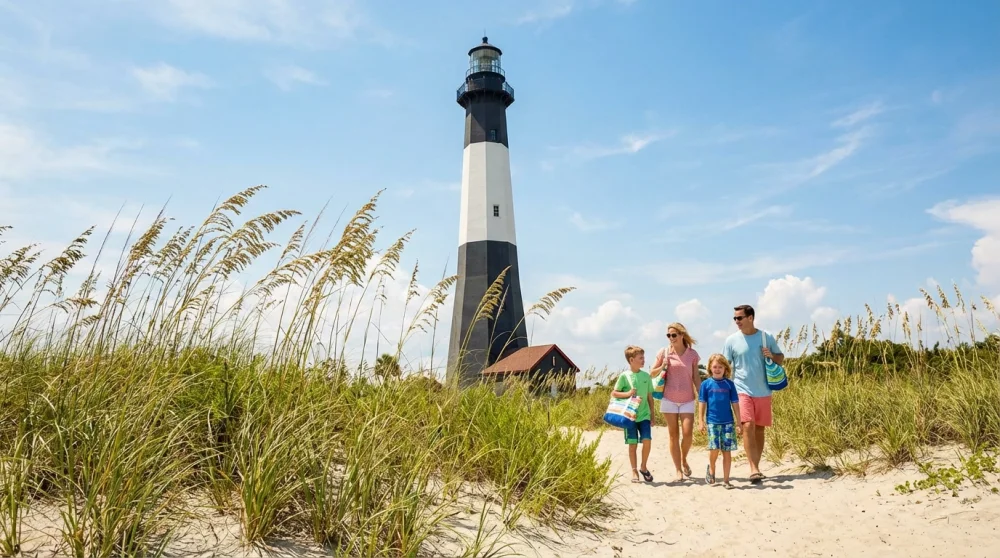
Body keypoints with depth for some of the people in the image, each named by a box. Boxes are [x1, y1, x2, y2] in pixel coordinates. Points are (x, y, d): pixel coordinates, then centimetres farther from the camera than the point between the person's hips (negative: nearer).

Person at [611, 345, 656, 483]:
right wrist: (628, 394, -19)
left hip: (644, 415, 2)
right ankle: (634, 471, 18)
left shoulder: (646, 376, 4)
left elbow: (650, 397, 10)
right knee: (632, 444, 3)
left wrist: (652, 415, 10)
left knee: (647, 441, -9)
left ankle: (643, 467, 13)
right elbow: (614, 393, -3)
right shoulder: (624, 376, -6)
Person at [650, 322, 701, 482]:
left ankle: (684, 460, 20)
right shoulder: (664, 352, 0)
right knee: (673, 435, 3)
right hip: (669, 400, 0)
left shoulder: (692, 354, 2)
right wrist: (662, 367, -13)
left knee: (687, 433, -9)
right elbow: (652, 373, 7)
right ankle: (678, 470, 12)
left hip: (687, 400, 0)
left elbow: (696, 377, 6)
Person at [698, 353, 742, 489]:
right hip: (712, 422, -1)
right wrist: (701, 421, -2)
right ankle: (711, 468, 20)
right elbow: (702, 403, 3)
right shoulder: (706, 384, 1)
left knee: (727, 451, 3)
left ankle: (726, 480, 14)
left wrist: (739, 423, 4)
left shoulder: (729, 384, 3)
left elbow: (735, 404, 5)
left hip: (728, 422, 1)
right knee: (714, 448, -10)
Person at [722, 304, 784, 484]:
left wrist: (771, 355, -12)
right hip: (742, 390, -2)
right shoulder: (731, 340, -2)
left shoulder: (767, 337, 1)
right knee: (748, 426, -15)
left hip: (763, 392, 2)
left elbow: (781, 358, 11)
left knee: (759, 429, 9)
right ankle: (754, 469, -12)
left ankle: (756, 467, 22)